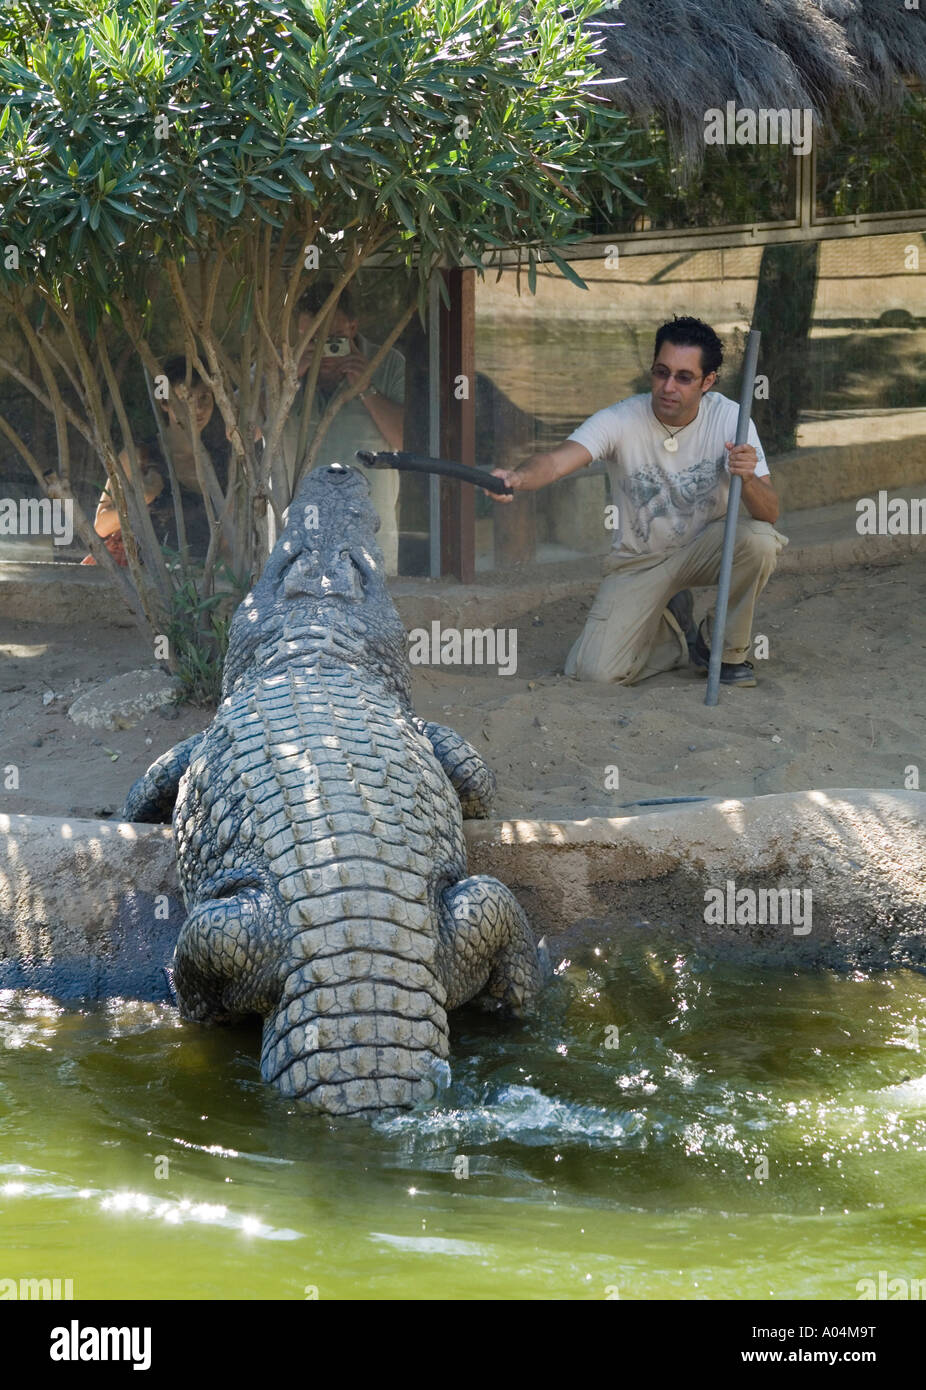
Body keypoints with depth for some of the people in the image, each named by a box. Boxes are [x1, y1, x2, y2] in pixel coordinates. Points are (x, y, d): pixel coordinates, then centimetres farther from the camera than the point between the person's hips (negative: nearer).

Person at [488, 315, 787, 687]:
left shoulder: (728, 419, -16)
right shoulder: (620, 421, -20)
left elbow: (769, 514, -20)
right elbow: (556, 461, -37)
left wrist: (748, 480, -44)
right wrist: (518, 478, -61)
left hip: (703, 545, 1)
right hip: (639, 560, 0)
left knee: (760, 540, -34)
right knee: (594, 670, -19)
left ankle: (725, 650, -5)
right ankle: (675, 628, 16)